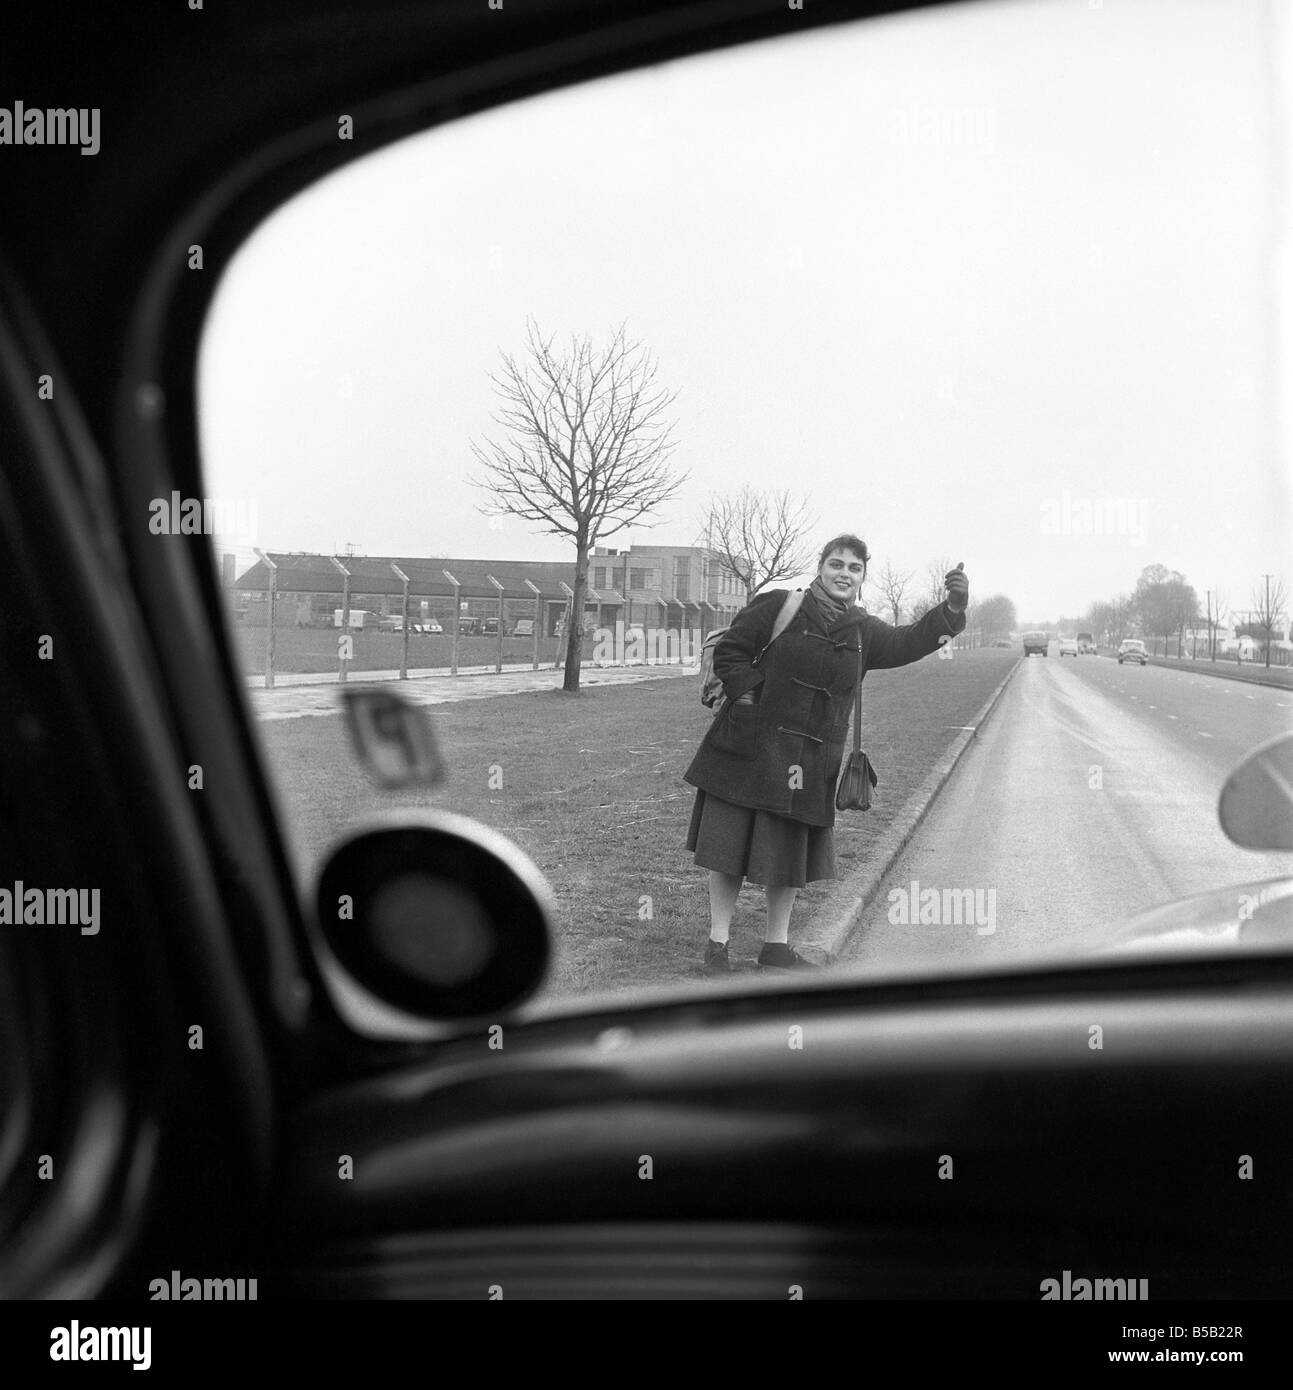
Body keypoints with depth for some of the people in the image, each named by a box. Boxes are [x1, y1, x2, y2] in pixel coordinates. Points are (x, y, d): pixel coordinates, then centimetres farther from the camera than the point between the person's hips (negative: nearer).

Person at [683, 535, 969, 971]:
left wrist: (952, 608, -16)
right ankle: (717, 943, 14)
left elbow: (908, 643, -1)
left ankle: (776, 944, 25)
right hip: (747, 750, -4)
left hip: (810, 762, 4)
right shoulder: (777, 606, -5)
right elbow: (729, 652, -3)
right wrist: (752, 700, -14)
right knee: (730, 843, 2)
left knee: (791, 850, 10)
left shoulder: (862, 631, 10)